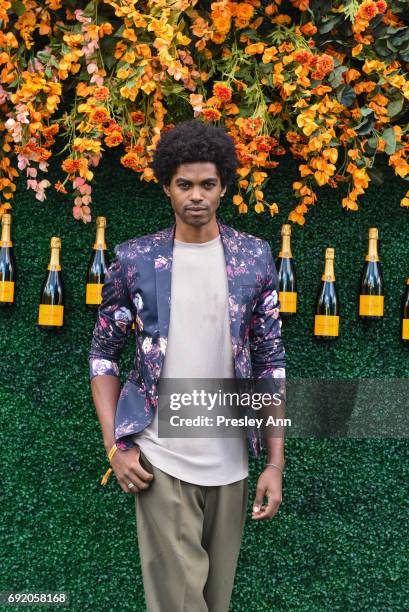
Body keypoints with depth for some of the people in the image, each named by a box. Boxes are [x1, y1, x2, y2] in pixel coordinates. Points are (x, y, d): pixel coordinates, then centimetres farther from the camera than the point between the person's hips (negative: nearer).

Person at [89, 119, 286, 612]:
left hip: (230, 461, 2)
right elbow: (103, 355, 5)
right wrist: (114, 446, -5)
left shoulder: (254, 258, 1)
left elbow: (270, 364, 3)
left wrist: (276, 462, -1)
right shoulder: (134, 260, -1)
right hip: (159, 459, -2)